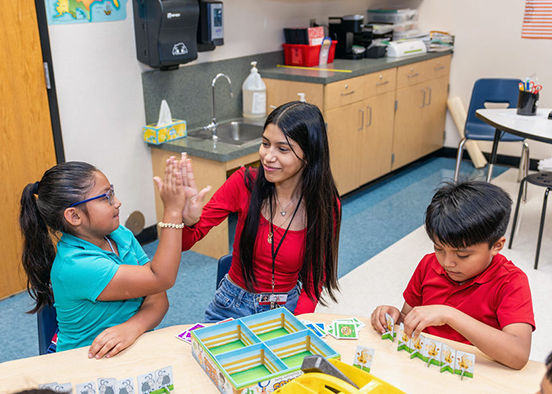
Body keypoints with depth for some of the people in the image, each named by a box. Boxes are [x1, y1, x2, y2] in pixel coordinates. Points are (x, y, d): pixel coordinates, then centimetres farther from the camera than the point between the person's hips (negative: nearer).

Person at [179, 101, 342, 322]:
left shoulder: (326, 205, -11)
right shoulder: (244, 183, -12)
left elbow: (314, 279, -2)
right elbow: (185, 242, -11)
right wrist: (189, 220, -33)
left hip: (288, 310, 0)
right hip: (234, 304, 0)